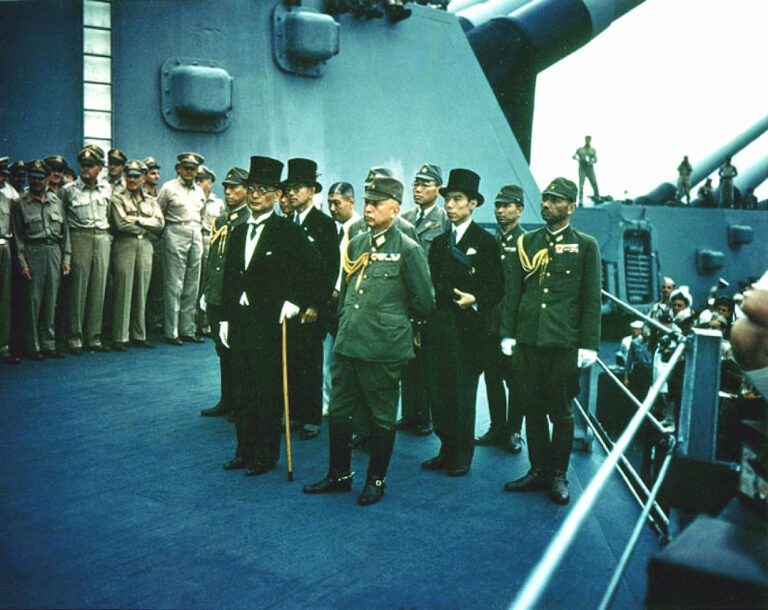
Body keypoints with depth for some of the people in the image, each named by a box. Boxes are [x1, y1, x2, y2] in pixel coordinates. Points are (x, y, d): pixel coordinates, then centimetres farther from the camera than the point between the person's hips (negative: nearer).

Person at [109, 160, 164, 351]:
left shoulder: (150, 200, 17)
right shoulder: (117, 197, 3)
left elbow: (160, 224, 2)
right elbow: (121, 223, -9)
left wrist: (137, 219, -8)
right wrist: (146, 227, -1)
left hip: (145, 246, 4)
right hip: (124, 246, -4)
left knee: (141, 292, 6)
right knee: (123, 292, -5)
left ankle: (139, 335, 13)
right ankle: (120, 337, -1)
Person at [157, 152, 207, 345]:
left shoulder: (199, 191, 17)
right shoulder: (169, 188, 1)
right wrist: (166, 229, 2)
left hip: (196, 235, 6)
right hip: (176, 235, -6)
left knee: (192, 285, 5)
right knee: (174, 284, -7)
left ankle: (188, 329, 11)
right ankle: (171, 332, -4)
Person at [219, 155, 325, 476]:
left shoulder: (288, 231, -7)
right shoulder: (239, 232, 13)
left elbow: (315, 269, -9)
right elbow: (229, 278, 16)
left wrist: (296, 301, -14)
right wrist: (225, 319, 12)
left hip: (271, 322, -6)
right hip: (240, 322, 6)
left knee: (268, 392, 1)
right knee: (241, 390, 11)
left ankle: (267, 455, 14)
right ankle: (245, 451, 24)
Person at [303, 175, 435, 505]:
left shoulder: (408, 250, -9)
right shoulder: (356, 245, 11)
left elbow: (424, 303, -5)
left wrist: (393, 317, 8)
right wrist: (345, 322, 16)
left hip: (383, 350, -6)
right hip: (347, 344, 6)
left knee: (382, 418, 8)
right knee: (338, 412, 13)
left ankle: (376, 480, 23)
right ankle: (339, 474, 29)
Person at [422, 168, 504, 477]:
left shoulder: (485, 241, -2)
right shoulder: (439, 242, 14)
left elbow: (496, 287, -4)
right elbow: (430, 286, 15)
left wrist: (476, 301, -21)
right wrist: (422, 325, 9)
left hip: (466, 330, -5)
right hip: (437, 329, 5)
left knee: (463, 394, 2)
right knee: (439, 392, 8)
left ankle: (462, 455, 15)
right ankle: (446, 449, 21)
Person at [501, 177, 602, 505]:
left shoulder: (585, 246, 2)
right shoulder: (527, 241, 10)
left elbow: (592, 300, 0)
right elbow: (514, 290, 12)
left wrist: (588, 345, -5)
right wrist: (509, 333, 7)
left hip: (564, 344, -3)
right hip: (528, 341, 3)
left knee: (561, 413, 6)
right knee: (533, 410, 10)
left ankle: (558, 475, 20)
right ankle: (538, 470, 23)